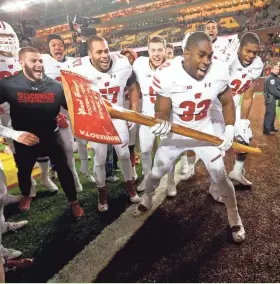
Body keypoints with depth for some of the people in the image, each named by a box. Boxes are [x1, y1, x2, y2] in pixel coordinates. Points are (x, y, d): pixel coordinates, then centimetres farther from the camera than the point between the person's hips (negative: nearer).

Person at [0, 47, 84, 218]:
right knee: (24, 171, 21)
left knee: (63, 169, 4)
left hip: (51, 136, 0)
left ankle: (74, 202, 23)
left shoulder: (55, 86, -10)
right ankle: (26, 196, 52)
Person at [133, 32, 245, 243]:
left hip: (205, 132, 1)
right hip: (176, 133, -1)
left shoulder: (219, 72, -17)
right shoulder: (167, 75, -25)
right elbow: (162, 112, -19)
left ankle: (234, 216, 32)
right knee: (156, 173, 10)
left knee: (220, 176, 2)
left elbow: (227, 103, 0)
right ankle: (147, 200, 46)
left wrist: (230, 129, -12)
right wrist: (163, 123, -42)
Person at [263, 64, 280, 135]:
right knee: (269, 114, -11)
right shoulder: (270, 78, -16)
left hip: (273, 98, 11)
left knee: (273, 114, 18)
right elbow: (273, 90, -23)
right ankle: (266, 130, -9)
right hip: (270, 98, -11)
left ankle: (271, 127, 30)